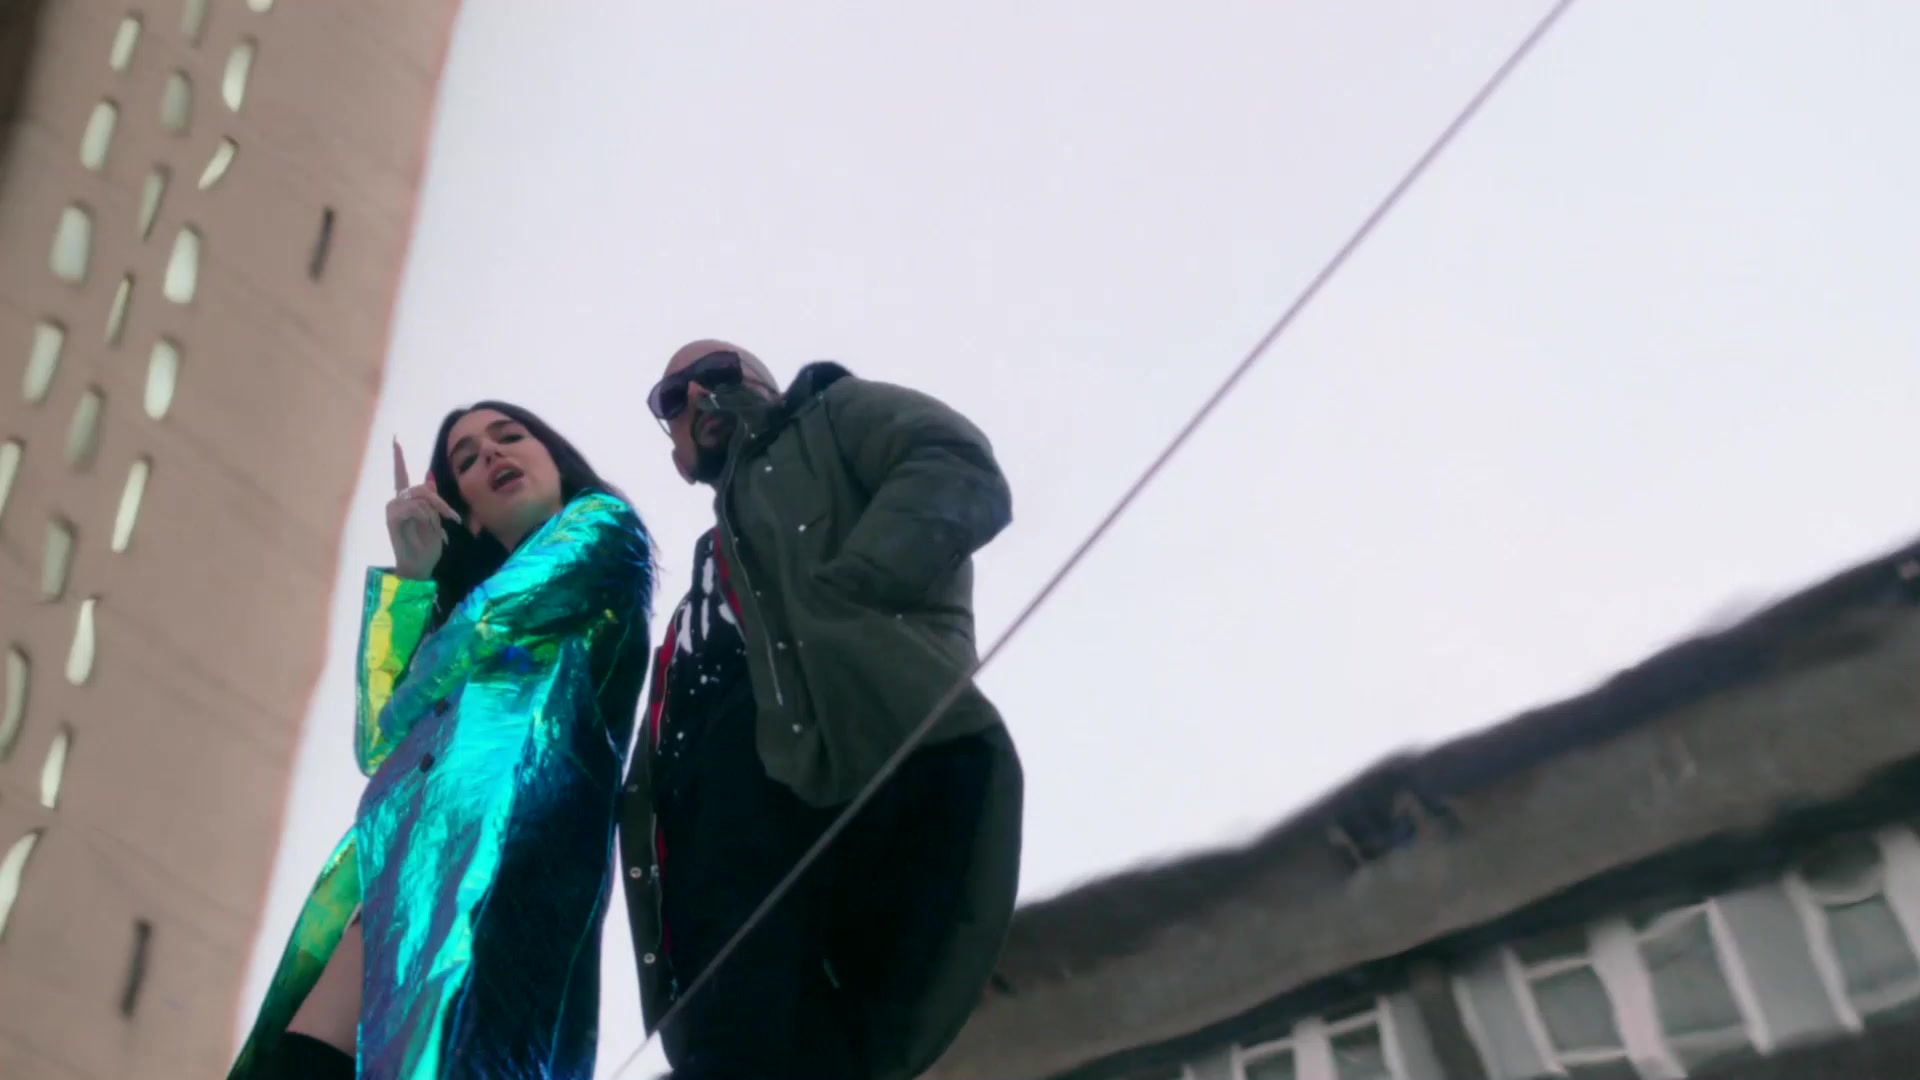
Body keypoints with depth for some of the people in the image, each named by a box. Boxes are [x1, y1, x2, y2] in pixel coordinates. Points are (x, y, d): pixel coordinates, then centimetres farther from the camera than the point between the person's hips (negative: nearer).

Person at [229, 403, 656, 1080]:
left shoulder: (601, 523, 17)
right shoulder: (462, 601, 35)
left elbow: (490, 621, 1)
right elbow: (381, 743, 22)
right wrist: (411, 575, 20)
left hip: (500, 813, -7)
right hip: (416, 836, 8)